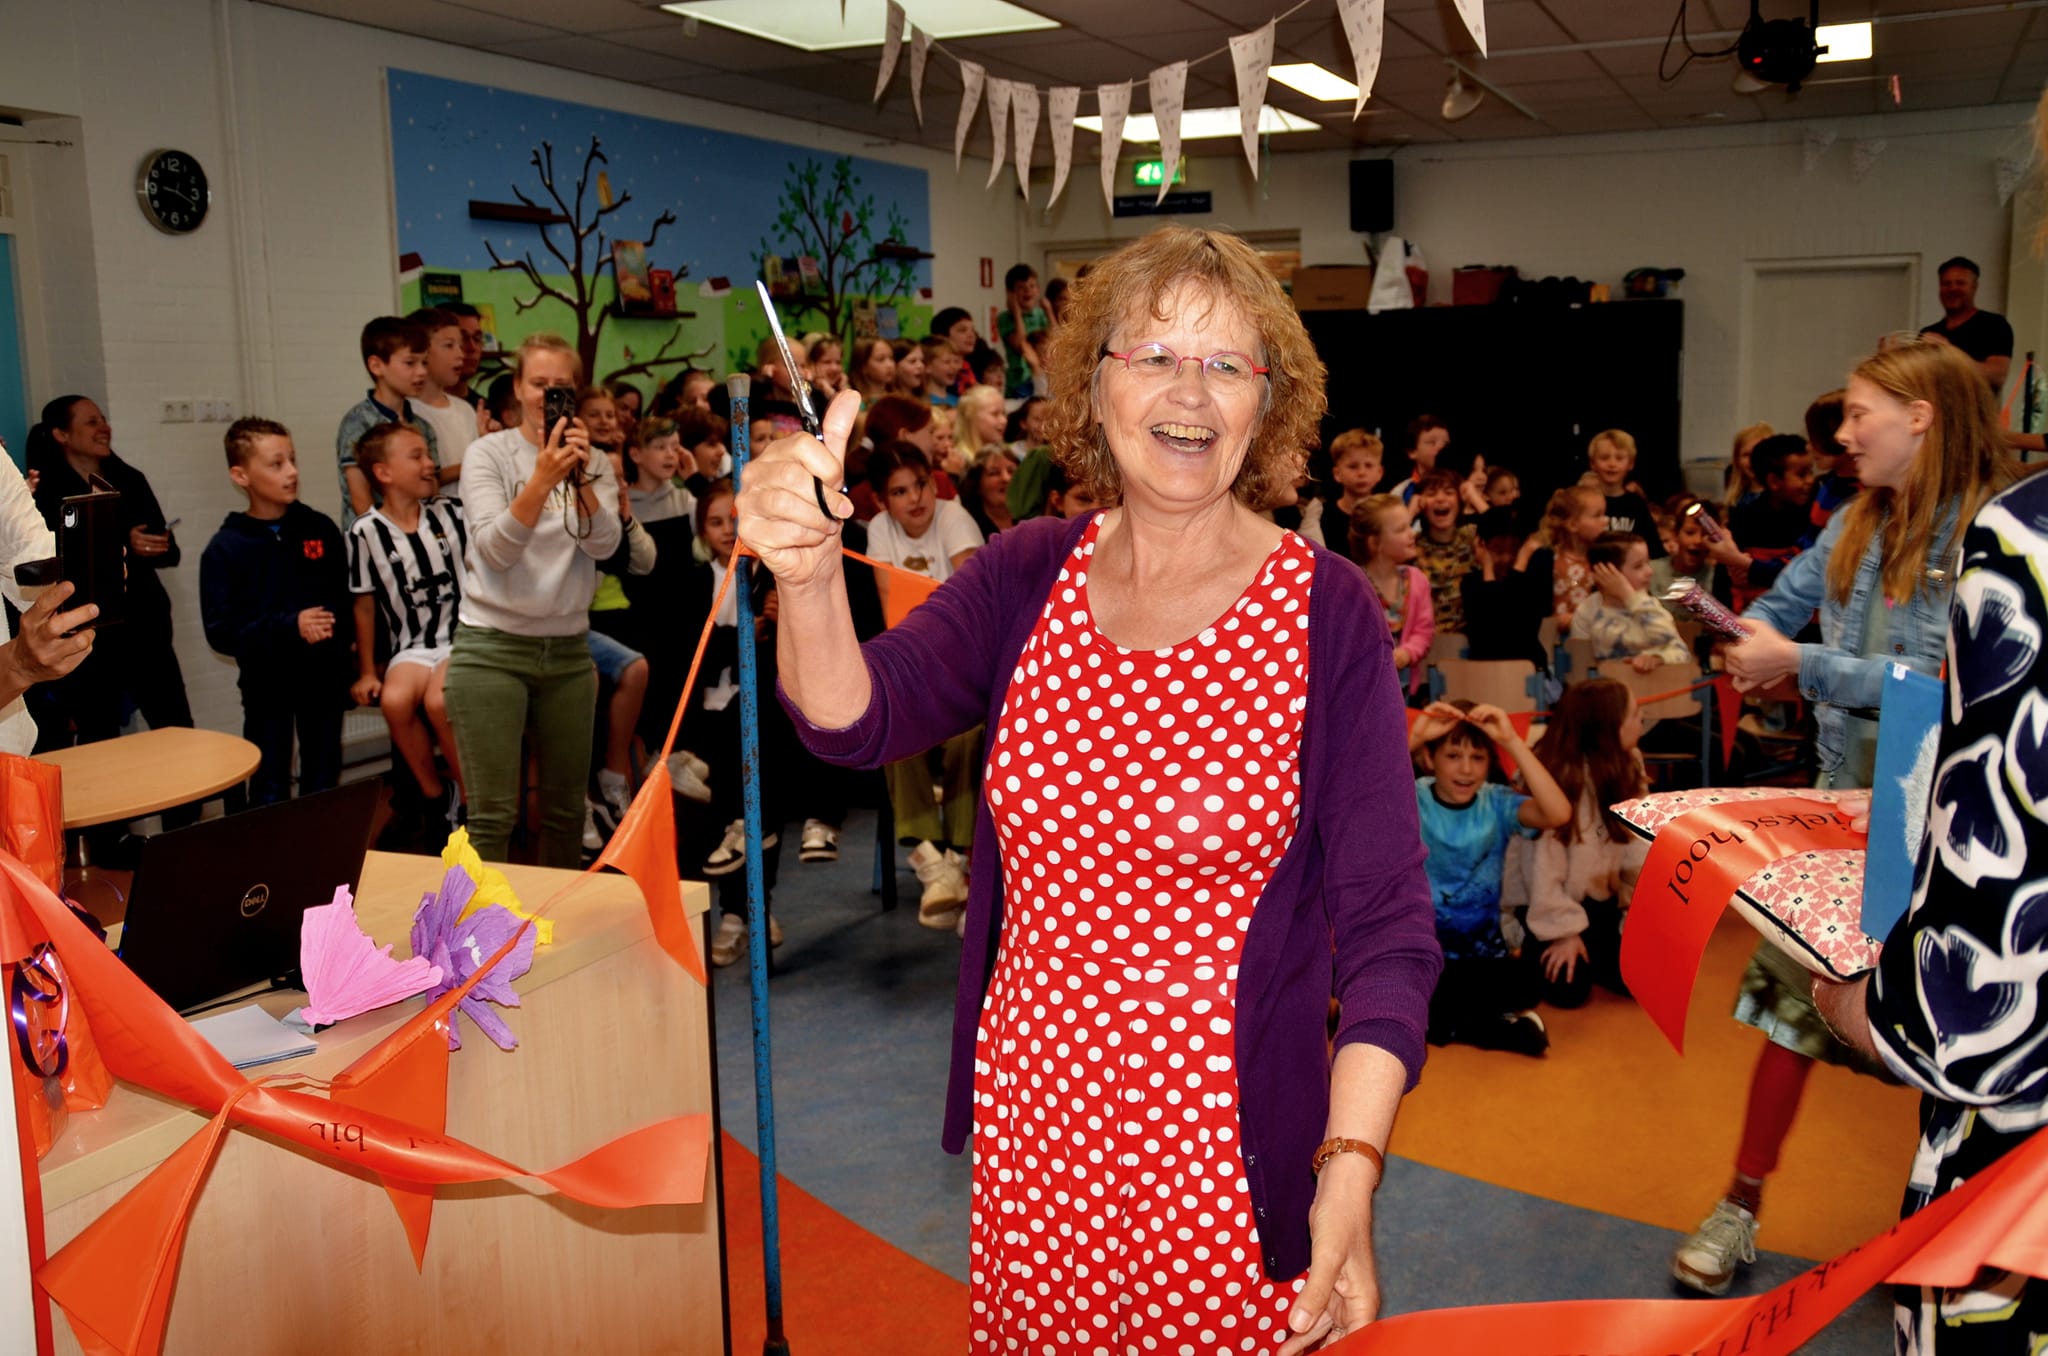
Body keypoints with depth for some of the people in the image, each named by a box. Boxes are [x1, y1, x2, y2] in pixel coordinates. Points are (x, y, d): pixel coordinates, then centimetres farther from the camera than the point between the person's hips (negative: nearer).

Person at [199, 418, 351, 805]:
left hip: (323, 677, 2)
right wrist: (290, 627, -19)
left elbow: (346, 597, 5)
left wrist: (330, 622, -12)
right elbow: (220, 630, -11)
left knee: (324, 790, 13)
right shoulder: (225, 549, -6)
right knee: (269, 796, 7)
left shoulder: (320, 529, 0)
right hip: (266, 685, -2)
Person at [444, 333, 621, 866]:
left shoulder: (593, 461, 7)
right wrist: (542, 478, -28)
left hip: (568, 648, 4)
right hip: (491, 647, -4)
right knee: (493, 813, -6)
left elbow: (603, 545, -8)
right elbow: (494, 547, -16)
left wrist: (580, 477, -23)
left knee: (566, 805, 11)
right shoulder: (489, 453, -3)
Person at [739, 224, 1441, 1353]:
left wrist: (1352, 1167, -23)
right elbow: (861, 720, -14)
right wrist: (808, 580, -34)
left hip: (1224, 1141, -3)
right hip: (1028, 1123, 3)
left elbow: (1385, 921, -12)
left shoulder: (1324, 611, -10)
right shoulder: (1029, 574, 0)